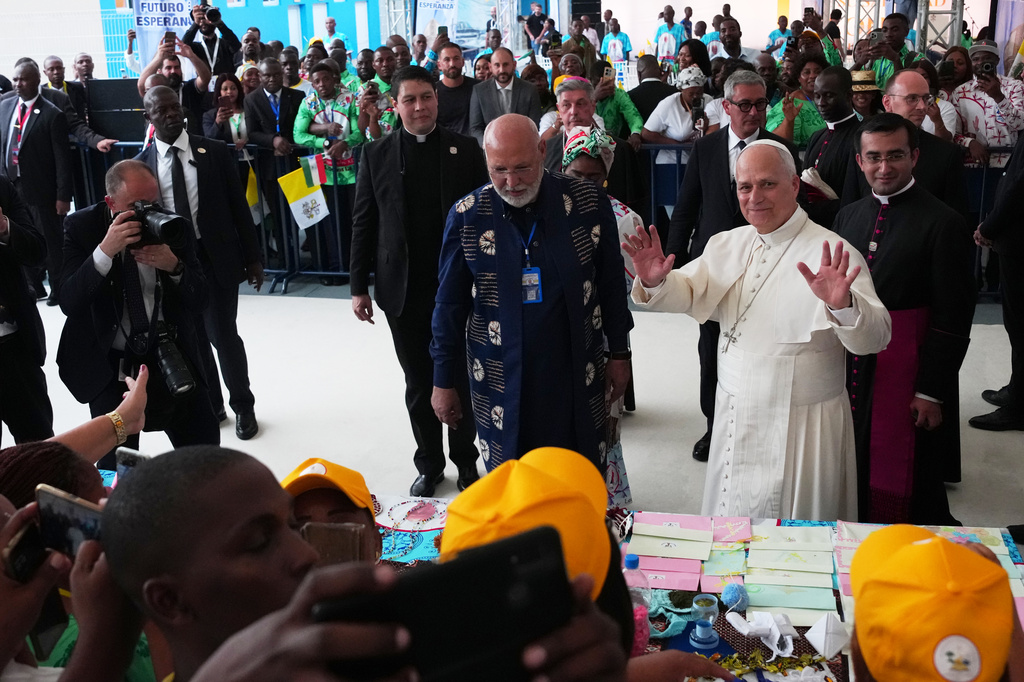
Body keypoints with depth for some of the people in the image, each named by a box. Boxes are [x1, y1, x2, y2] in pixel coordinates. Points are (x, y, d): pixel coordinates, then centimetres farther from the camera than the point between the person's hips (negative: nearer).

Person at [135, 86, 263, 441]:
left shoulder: (214, 153, -2)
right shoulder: (141, 164, 1)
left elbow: (238, 206, 1)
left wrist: (252, 258, 0)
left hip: (215, 259, -2)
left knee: (223, 334, -1)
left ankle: (243, 406, 20)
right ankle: (210, 405, 31)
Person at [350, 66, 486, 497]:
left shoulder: (465, 151, 0)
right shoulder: (376, 156, 3)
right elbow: (363, 224, 5)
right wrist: (359, 287, 2)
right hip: (404, 291, 1)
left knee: (461, 379, 10)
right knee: (419, 382, 11)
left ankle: (465, 459, 27)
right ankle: (429, 464, 27)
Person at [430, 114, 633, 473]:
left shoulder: (588, 203, -5)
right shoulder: (467, 217, -6)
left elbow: (611, 285, 5)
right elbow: (450, 305, 1)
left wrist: (618, 354, 9)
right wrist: (443, 381, 3)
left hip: (577, 376, 1)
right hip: (501, 381, 0)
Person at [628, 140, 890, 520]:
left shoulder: (829, 253, -14)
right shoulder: (727, 244, 6)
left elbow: (874, 338, -21)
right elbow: (688, 294, 7)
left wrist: (843, 306, -43)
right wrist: (655, 281, -15)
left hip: (802, 427, -5)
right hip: (735, 417, 5)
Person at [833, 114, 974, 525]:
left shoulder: (943, 224, -10)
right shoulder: (848, 217, 10)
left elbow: (953, 320, -12)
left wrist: (931, 392, -14)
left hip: (907, 381, -6)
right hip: (851, 373, 6)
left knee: (905, 489, 2)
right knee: (854, 483, 17)